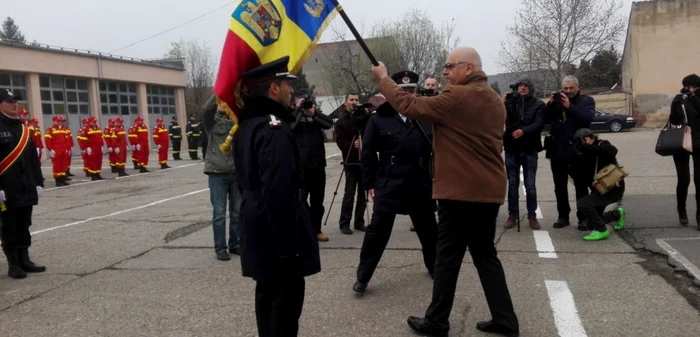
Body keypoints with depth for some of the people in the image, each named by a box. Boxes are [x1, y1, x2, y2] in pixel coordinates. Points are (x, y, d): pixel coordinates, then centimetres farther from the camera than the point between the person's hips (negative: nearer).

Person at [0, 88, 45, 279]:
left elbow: (33, 157, 14)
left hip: (26, 188, 6)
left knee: (24, 226, 12)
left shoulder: (22, 128, 13)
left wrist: (38, 182, 10)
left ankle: (24, 260, 21)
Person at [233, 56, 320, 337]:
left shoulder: (246, 124, 11)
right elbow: (279, 192, -27)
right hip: (276, 231, -10)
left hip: (257, 226, 10)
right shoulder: (275, 128, -21)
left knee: (268, 292, 21)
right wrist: (288, 243, -22)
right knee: (287, 299, 1)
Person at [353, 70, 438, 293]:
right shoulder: (379, 119, -1)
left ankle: (434, 266, 38)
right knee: (378, 230, -2)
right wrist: (370, 183, -1)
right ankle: (363, 276, 9)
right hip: (388, 184, -2)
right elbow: (368, 153, 1)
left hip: (420, 184, 3)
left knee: (428, 228, 16)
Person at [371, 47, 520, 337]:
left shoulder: (457, 97, -14)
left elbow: (410, 106, -14)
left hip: (461, 191, -8)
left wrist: (383, 79, -2)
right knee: (485, 255, 15)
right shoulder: (494, 100, 14)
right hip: (489, 190, 9)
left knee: (447, 258, 2)